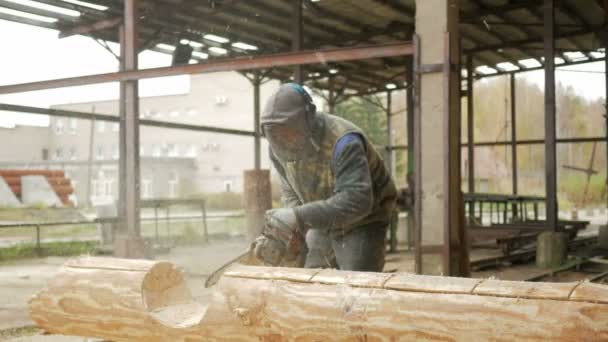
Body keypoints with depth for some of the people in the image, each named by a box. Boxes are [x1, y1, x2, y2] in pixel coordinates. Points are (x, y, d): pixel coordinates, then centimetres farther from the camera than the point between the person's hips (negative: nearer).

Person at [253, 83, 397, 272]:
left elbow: (357, 200, -39)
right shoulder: (279, 147, -10)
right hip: (322, 225, 7)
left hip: (360, 224, -6)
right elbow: (291, 192, 2)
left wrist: (299, 216, -43)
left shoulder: (342, 141, -32)